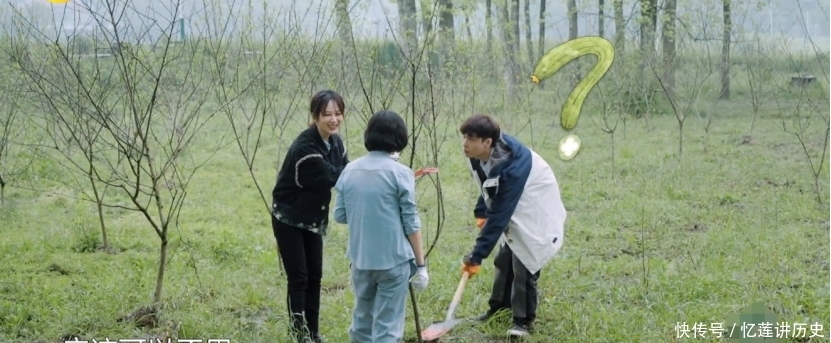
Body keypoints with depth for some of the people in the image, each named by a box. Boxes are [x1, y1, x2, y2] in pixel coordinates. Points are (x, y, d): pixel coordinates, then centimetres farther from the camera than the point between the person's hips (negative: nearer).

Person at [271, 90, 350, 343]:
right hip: (289, 220, -7)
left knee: (314, 277, 10)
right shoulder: (305, 148, -27)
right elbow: (332, 177, -28)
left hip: (313, 220, 7)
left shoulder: (335, 142, -1)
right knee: (298, 278, -6)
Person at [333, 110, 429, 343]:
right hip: (394, 259, -4)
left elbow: (340, 216, 7)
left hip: (360, 258, 5)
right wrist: (420, 264, -1)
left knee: (362, 319, 19)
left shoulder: (350, 170, 3)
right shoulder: (400, 173, -9)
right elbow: (411, 223, -8)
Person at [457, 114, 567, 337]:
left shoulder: (511, 168, -39)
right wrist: (481, 212, -2)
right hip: (513, 209, 8)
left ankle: (524, 320, 0)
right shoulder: (480, 155, -16)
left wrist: (476, 256, -35)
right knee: (504, 258, 15)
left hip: (535, 212, -8)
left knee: (524, 264, -11)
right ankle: (500, 307, 30)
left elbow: (498, 217, -37)